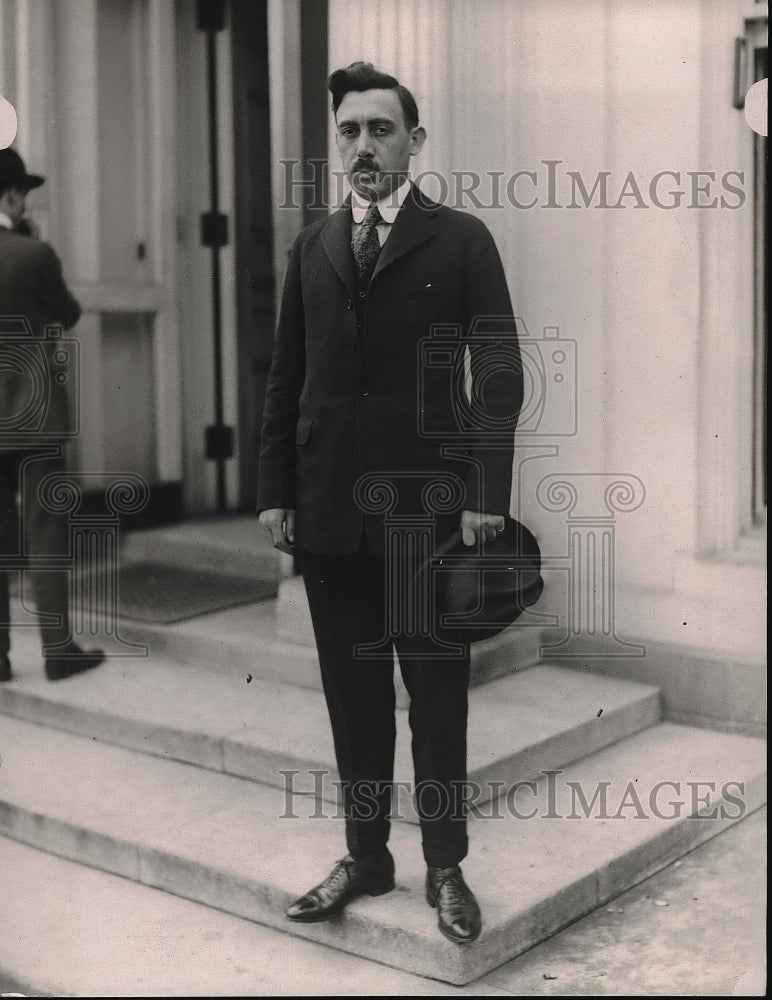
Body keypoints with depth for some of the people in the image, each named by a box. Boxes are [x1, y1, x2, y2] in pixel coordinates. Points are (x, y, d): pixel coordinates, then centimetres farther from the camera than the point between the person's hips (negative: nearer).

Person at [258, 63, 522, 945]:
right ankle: (365, 856, 25)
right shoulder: (312, 248, 12)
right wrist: (275, 491, 5)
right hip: (329, 509, 4)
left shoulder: (462, 241, 0)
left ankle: (446, 869, 19)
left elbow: (499, 377, -4)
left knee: (437, 696, 6)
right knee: (353, 695, 11)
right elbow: (286, 378, 11)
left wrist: (487, 494, -12)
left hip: (428, 508, -3)